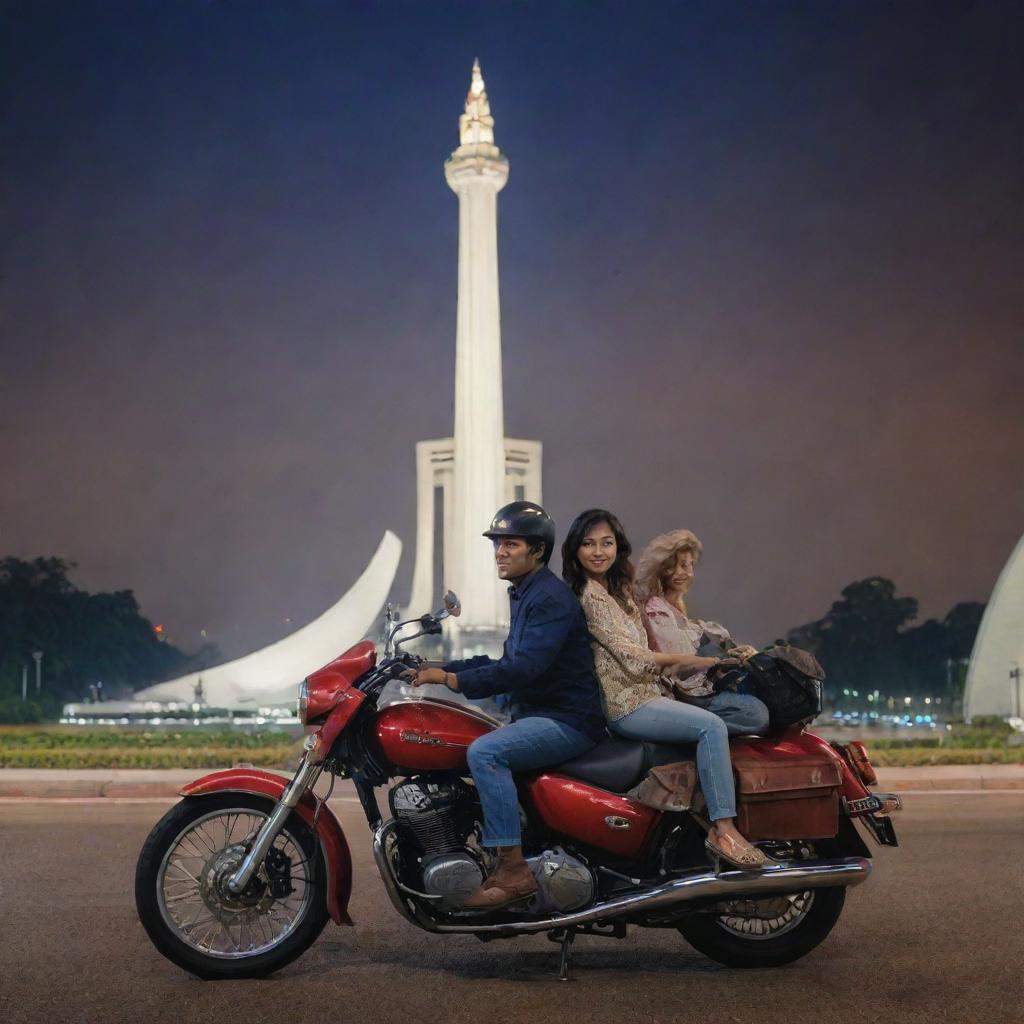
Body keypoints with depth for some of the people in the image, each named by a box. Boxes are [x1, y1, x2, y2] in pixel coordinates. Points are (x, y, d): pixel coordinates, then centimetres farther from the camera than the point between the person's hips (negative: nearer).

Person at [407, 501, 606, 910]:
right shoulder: (525, 595, 18)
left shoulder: (551, 598, -15)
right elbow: (511, 662, 23)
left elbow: (525, 668, -26)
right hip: (536, 715, 11)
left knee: (484, 752, -30)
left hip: (567, 720, -11)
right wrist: (442, 669, 14)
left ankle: (513, 868, -28)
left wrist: (454, 680, -27)